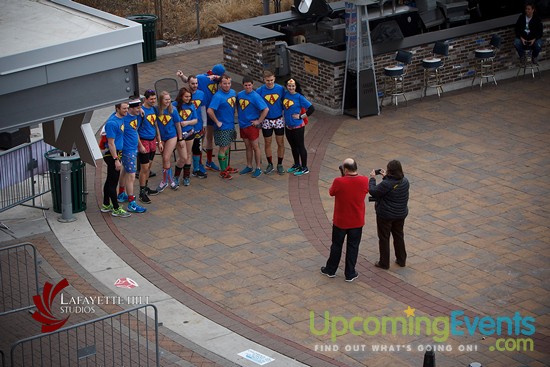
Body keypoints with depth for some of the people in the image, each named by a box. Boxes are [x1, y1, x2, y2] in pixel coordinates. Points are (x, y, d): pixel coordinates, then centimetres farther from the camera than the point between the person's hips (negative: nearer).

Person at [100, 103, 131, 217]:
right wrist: (116, 160, -22)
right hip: (112, 155, -10)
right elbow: (111, 143, -22)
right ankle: (116, 209, 1)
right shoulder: (112, 123, -22)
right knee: (113, 182, -3)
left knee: (110, 181, 17)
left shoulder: (121, 117, 4)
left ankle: (106, 205, 27)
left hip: (117, 153, 10)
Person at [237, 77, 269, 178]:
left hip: (252, 125, -6)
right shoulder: (240, 94, 2)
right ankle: (249, 167, 25)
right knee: (248, 147, 15)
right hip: (242, 125, 6)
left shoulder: (255, 96, -16)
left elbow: (266, 109, -18)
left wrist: (259, 121, -16)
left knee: (255, 147, 2)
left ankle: (258, 168, 10)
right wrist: (240, 117, 11)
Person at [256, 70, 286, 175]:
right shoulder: (260, 91, -10)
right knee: (267, 143, 9)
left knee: (280, 143, 4)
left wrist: (283, 110, -2)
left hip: (279, 119, 0)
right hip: (266, 120, 0)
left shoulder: (280, 89, -8)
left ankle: (280, 165, 18)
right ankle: (270, 164, 24)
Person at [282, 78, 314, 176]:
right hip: (288, 126, 6)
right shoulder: (285, 94, 0)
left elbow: (311, 108, -17)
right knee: (293, 146, 19)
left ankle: (304, 168, 13)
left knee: (300, 146, 3)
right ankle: (297, 165, 35)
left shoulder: (299, 97, -16)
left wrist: (301, 116, -15)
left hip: (298, 127, -6)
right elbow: (283, 106, 19)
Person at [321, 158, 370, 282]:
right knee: (353, 247, 14)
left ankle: (330, 270, 32)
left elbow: (331, 192, -5)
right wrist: (356, 175, 4)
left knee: (336, 245, 17)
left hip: (340, 221, -2)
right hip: (357, 222, 2)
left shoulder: (339, 182, -25)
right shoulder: (364, 181, -15)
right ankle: (350, 274, 21)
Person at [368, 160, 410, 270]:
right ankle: (401, 260, 32)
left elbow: (373, 191, -18)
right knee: (399, 236, 22)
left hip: (385, 215, -6)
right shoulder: (405, 181, -6)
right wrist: (386, 177, 15)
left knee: (384, 238, 9)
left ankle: (384, 263, 18)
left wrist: (372, 178, -6)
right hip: (401, 214, 6)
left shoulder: (386, 184, -29)